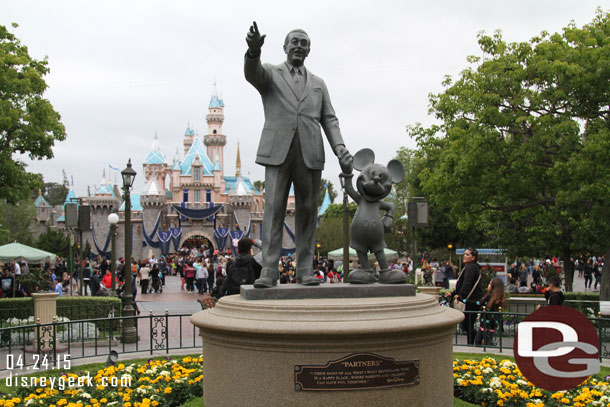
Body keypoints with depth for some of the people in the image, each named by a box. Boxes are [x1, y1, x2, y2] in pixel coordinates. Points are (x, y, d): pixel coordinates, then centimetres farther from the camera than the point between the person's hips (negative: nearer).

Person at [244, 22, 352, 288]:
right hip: (278, 151, -3)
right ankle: (269, 271, -9)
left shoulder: (318, 84, 22)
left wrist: (340, 149, -5)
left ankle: (305, 271, 4)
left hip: (310, 153, 3)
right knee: (274, 209, -9)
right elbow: (252, 73, -13)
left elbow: (329, 120, 13)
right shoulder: (270, 74, 12)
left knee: (307, 211, 1)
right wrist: (254, 50, -36)